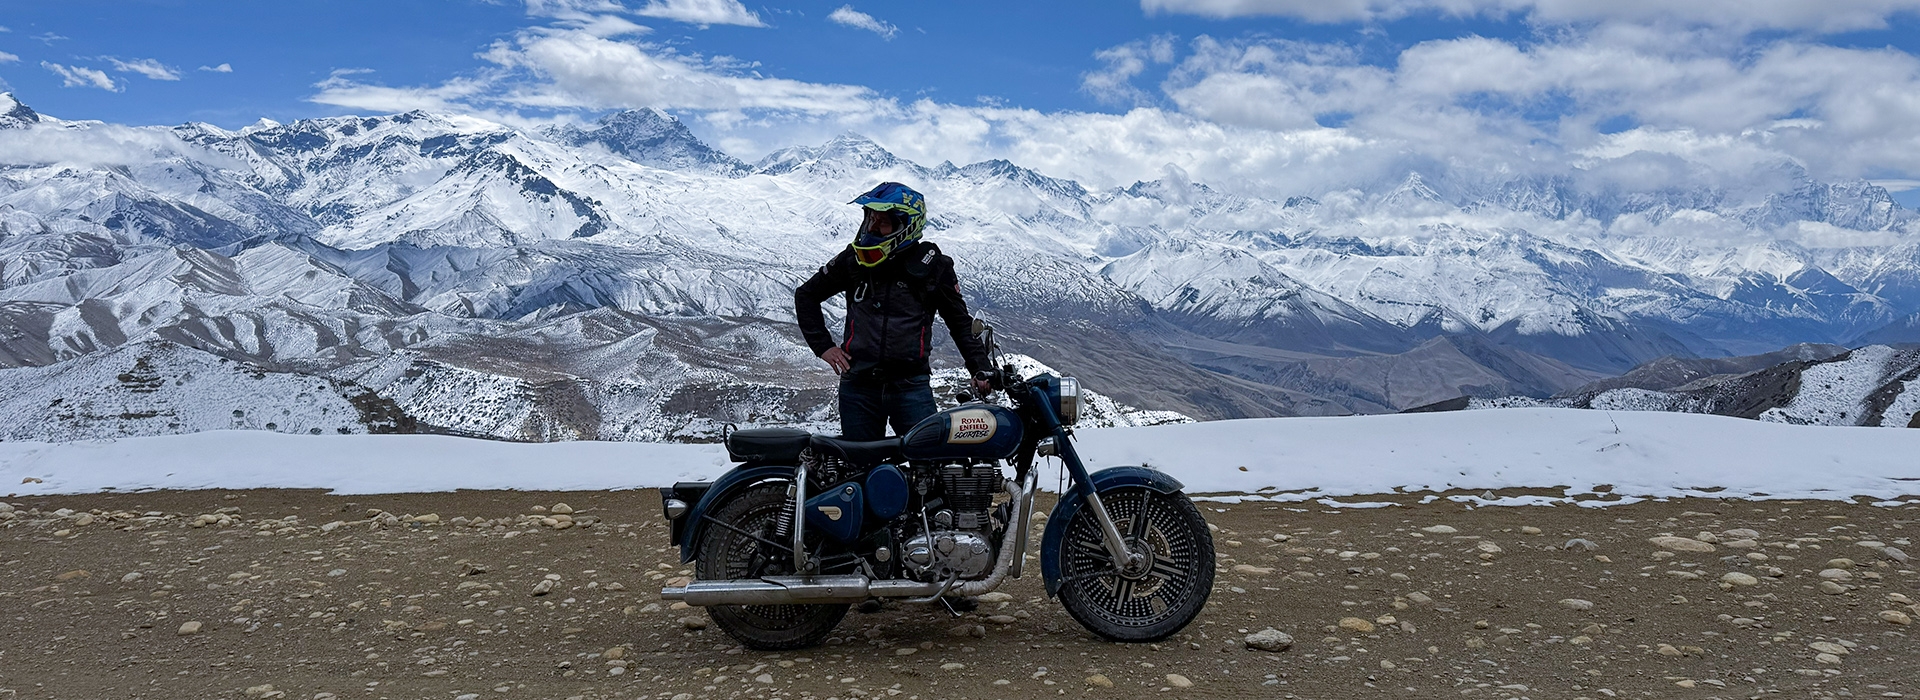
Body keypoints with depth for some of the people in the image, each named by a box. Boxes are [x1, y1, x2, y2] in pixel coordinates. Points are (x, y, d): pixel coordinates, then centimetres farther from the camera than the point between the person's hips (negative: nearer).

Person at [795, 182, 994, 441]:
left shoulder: (932, 264, 1)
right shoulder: (853, 260, 6)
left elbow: (961, 322, 9)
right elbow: (806, 295, 19)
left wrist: (981, 370, -1)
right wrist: (823, 345, 9)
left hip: (911, 384, -2)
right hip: (858, 385, 2)